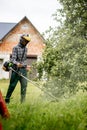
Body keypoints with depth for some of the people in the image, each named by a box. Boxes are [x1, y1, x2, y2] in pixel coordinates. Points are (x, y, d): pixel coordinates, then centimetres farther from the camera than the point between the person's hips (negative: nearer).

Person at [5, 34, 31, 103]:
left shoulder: (25, 49, 14)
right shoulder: (15, 48, -5)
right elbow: (13, 59, -15)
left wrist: (26, 66, 26)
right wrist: (17, 63, -33)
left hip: (23, 70, 5)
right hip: (16, 69, -5)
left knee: (24, 85, -1)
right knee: (12, 85, -1)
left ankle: (23, 100, 4)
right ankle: (7, 99, 11)